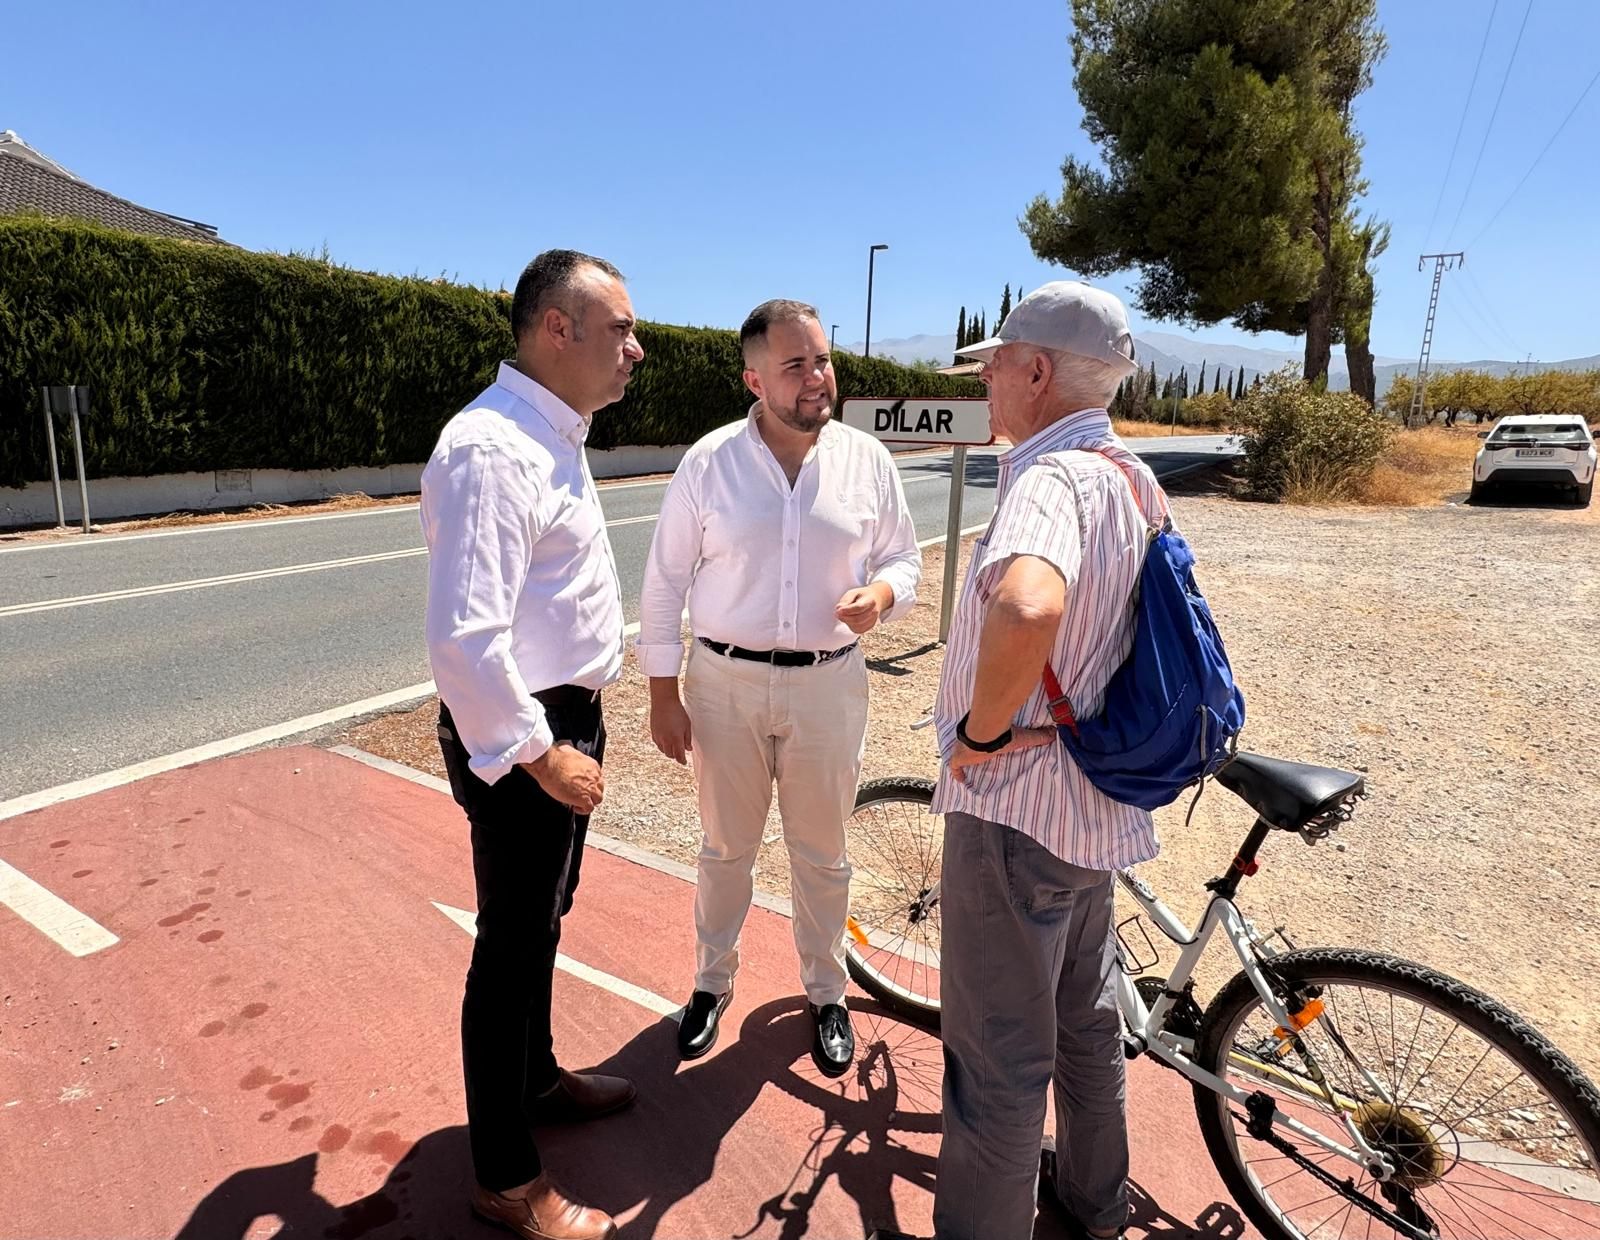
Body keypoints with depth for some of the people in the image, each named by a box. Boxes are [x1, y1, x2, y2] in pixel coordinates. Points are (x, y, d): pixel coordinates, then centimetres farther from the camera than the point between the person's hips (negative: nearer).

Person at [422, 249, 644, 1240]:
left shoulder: (554, 434, 10)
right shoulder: (493, 447, -23)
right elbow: (465, 639, -29)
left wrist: (577, 731, 18)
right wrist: (539, 754, -20)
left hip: (566, 722, 9)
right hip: (519, 738, -9)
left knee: (542, 923, 25)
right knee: (513, 945, 7)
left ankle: (536, 1078, 49)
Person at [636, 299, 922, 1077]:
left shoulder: (866, 460, -1)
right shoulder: (709, 461, -6)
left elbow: (905, 559, 7)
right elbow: (665, 580, -2)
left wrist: (881, 591, -17)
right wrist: (663, 693, -3)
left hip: (828, 685, 1)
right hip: (724, 682, -1)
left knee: (821, 854, 15)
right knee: (725, 848, 16)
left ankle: (826, 993, 38)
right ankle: (712, 983, 39)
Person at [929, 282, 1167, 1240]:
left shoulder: (1050, 477, -24)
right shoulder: (1136, 479, 6)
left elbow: (1027, 608, -46)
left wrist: (981, 730, -28)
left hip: (1014, 802, -10)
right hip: (1098, 798, 10)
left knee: (997, 1055, 8)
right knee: (1087, 1013, 27)